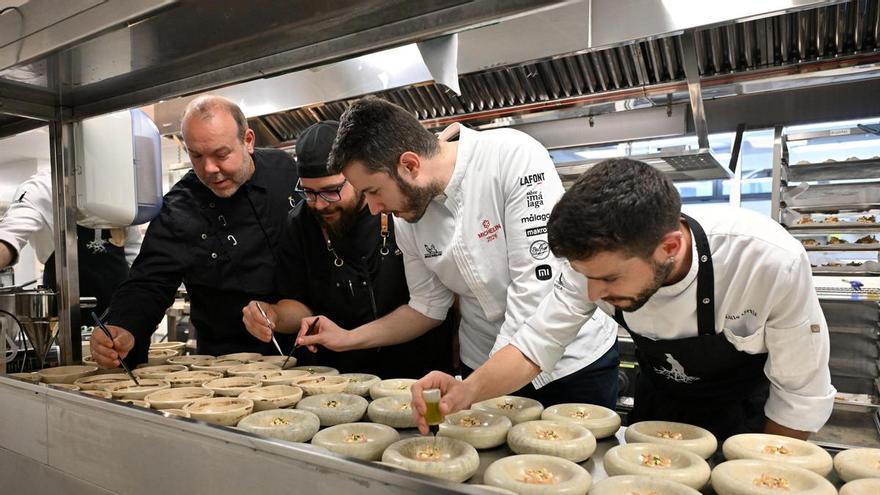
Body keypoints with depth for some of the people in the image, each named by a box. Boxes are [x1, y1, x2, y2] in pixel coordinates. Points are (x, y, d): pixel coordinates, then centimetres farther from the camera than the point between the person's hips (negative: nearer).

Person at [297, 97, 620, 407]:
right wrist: (347, 339, -1)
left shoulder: (515, 156, -24)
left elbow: (538, 289, -27)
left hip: (576, 362, -4)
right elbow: (428, 307, 6)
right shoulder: (406, 215, -6)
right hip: (486, 370, 4)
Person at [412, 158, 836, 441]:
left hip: (744, 413, -3)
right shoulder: (598, 257, -29)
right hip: (656, 404, 3)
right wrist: (470, 390, -41)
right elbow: (535, 345, -23)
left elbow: (802, 396, -24)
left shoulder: (771, 263, -38)